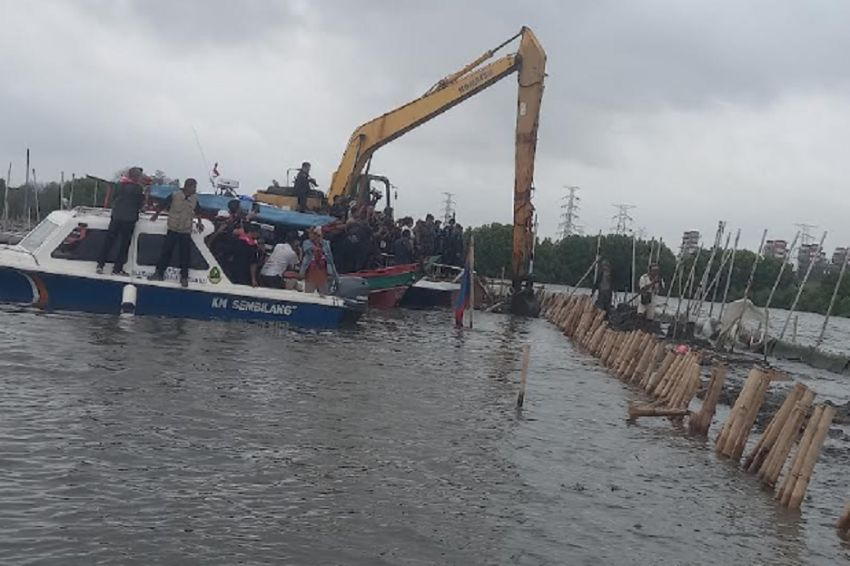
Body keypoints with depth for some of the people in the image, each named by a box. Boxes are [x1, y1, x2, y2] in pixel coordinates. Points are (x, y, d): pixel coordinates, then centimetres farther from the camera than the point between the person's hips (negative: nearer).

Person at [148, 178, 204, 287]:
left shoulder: (195, 199, -2)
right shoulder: (174, 195, -14)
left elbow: (197, 211, 17)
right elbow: (163, 205, 0)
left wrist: (199, 222, 8)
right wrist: (156, 215, 11)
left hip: (186, 231, 2)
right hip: (173, 229, -2)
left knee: (185, 255, 4)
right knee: (166, 251, 4)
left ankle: (184, 277, 12)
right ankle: (159, 273, 15)